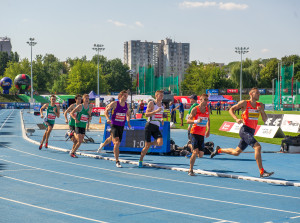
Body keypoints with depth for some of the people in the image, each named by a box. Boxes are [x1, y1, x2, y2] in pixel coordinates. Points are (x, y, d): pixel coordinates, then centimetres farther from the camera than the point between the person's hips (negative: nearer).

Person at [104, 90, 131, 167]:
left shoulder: (127, 105, 7)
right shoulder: (114, 104, -7)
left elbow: (128, 114, 23)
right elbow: (106, 110, 2)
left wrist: (128, 122, 8)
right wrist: (108, 119, -13)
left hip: (121, 126, 5)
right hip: (114, 125, -5)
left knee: (118, 143, 7)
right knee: (117, 142, -16)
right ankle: (117, 161, -13)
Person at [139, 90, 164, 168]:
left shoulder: (162, 105, 14)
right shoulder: (151, 103, -5)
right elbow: (146, 114, -13)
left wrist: (162, 119, 8)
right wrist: (156, 111, -24)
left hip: (157, 127, 5)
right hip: (150, 125, -5)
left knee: (160, 143, -18)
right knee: (147, 146, -5)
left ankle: (151, 143, 14)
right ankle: (140, 160, 13)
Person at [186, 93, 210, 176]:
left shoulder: (207, 109, 7)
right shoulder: (195, 109, -7)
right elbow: (188, 120, -10)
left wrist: (208, 130, 14)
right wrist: (196, 121, -27)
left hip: (202, 134, 5)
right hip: (194, 133, -5)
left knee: (201, 155, 2)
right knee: (195, 151, -16)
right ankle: (190, 170, -4)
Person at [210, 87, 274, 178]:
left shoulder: (260, 105, 10)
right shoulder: (244, 103, -4)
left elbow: (265, 120, 10)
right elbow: (231, 109, 2)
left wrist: (262, 111, -9)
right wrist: (236, 119, -14)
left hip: (251, 132, 7)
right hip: (245, 130, -7)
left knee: (236, 152, 16)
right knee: (257, 147, -25)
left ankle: (219, 150, 39)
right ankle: (262, 172, -25)